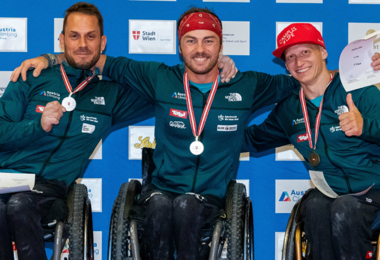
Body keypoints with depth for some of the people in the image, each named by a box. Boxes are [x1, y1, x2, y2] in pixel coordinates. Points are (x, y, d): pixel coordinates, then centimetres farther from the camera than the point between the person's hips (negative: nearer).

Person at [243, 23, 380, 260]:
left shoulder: (360, 92, -1)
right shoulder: (288, 110, 14)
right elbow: (253, 140, 22)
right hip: (328, 193, 3)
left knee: (344, 210, -34)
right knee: (315, 206, -31)